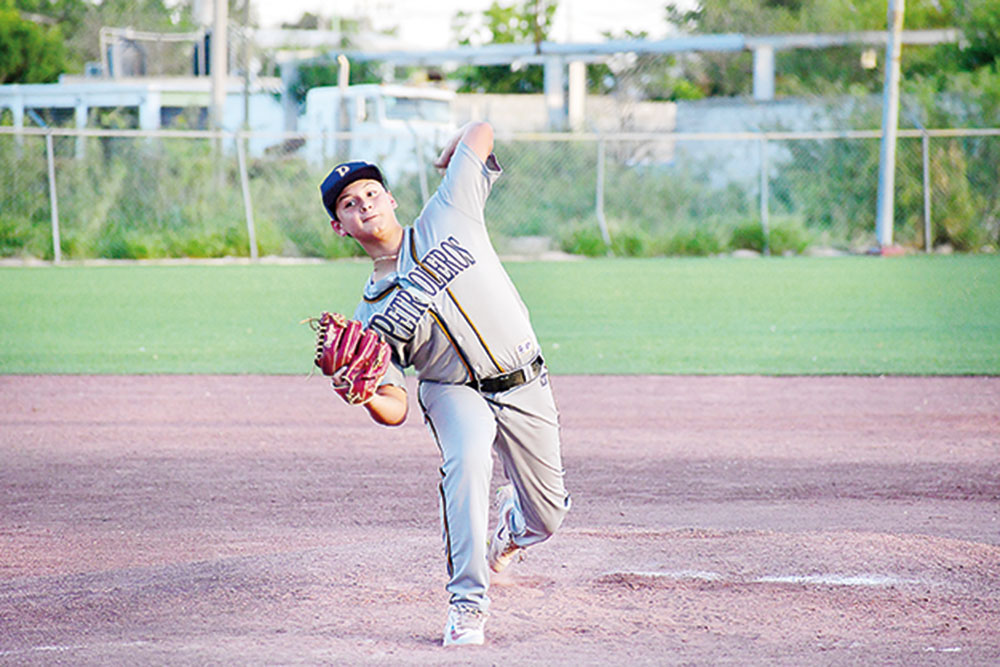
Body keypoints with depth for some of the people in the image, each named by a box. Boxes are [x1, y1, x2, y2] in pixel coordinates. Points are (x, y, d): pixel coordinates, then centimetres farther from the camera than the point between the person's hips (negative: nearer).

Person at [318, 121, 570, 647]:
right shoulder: (370, 314, -7)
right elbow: (396, 409, -9)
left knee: (546, 520, 8)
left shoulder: (446, 217, -7)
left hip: (524, 387, 1)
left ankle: (512, 516, 49)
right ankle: (467, 605, -28)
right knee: (468, 458, -35)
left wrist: (449, 160, 20)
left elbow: (479, 133, 1)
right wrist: (366, 396, -31)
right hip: (453, 392, -1)